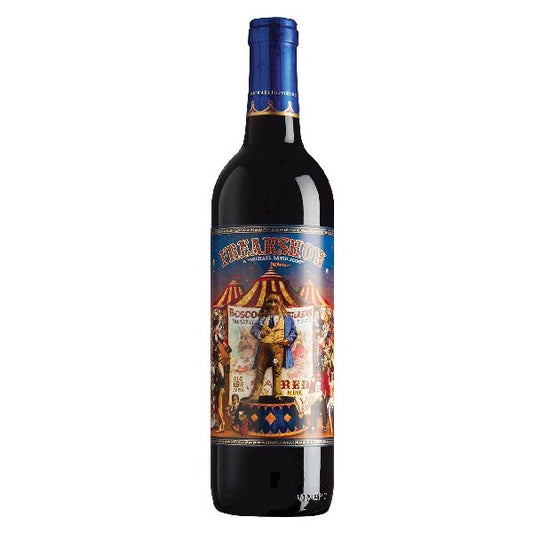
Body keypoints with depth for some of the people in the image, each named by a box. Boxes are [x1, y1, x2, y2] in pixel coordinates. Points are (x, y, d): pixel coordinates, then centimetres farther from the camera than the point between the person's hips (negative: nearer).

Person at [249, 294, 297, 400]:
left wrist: (288, 340, -3)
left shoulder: (286, 318, 16)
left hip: (278, 346, -1)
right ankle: (254, 396, 2)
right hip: (264, 346, 1)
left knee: (277, 372, -3)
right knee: (260, 371, -1)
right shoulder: (262, 318, 21)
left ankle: (277, 395, 1)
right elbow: (254, 328, 18)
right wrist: (259, 334, -3)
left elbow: (293, 331, 15)